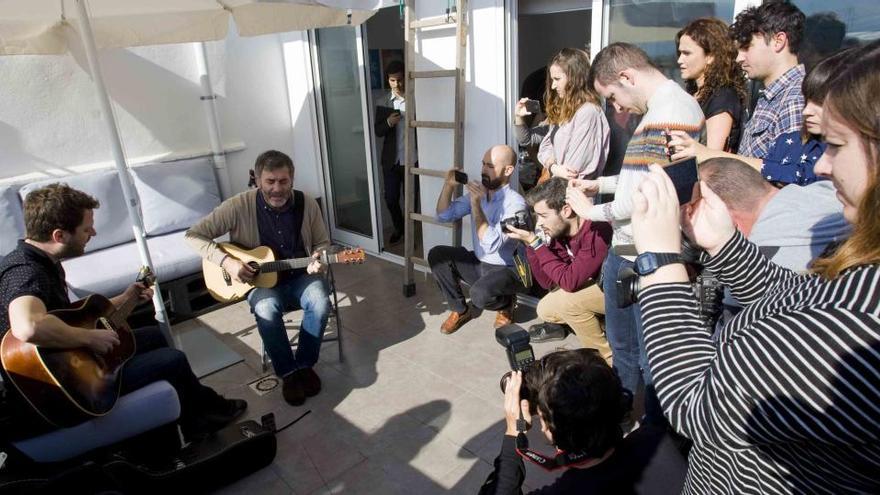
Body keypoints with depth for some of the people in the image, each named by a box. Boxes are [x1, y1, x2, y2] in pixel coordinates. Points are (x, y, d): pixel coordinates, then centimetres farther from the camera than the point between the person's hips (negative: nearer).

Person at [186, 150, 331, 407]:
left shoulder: (307, 203, -8)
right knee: (267, 309, -33)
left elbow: (322, 242, 5)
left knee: (320, 303, -28)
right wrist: (227, 261, -22)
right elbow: (194, 235, -11)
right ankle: (288, 373, -10)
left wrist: (317, 260, -18)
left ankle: (305, 364, -4)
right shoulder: (239, 205, -15)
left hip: (300, 276, 2)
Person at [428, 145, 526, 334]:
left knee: (480, 294, -35)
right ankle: (461, 309, 5)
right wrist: (448, 185, -13)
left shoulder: (515, 203, -22)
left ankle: (506, 303, 3)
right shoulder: (478, 190, 0)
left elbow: (491, 245, -32)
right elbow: (444, 215, 3)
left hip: (506, 270, -7)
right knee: (437, 255, -11)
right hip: (478, 263, 7)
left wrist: (476, 204, -33)